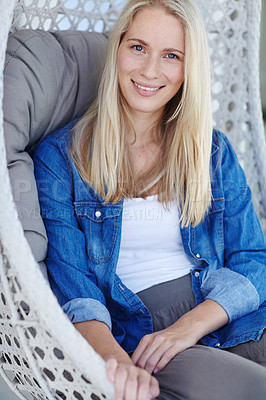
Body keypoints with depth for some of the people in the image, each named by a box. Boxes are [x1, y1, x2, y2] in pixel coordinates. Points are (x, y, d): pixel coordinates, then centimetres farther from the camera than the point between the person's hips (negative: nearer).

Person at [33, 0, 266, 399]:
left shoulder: (214, 151, 13)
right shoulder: (60, 156, 4)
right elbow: (70, 284, -4)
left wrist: (189, 327, -12)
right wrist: (114, 360, -24)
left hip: (227, 323, 4)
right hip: (128, 335, -3)